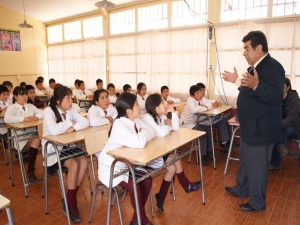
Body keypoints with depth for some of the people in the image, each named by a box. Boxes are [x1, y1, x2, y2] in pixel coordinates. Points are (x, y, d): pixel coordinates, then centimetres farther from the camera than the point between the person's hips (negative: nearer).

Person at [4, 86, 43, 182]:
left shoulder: (30, 106, 16)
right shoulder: (12, 107, -1)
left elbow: (42, 112, 6)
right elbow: (6, 119, -21)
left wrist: (36, 116, -17)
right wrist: (24, 119, -28)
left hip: (32, 132, 5)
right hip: (20, 135, -5)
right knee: (37, 140, -32)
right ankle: (30, 171, -22)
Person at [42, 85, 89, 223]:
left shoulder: (70, 110, 1)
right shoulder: (48, 111, -17)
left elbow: (86, 122, -6)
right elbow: (54, 130, -35)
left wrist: (73, 128, -24)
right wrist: (70, 123, -19)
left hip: (66, 145, 6)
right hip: (52, 148, -6)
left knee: (84, 161, -18)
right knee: (74, 164, -26)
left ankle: (69, 199, -3)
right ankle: (71, 204, -8)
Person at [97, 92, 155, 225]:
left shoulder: (135, 121, -3)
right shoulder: (119, 125, -29)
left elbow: (152, 133, 0)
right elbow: (139, 143, -39)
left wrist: (142, 134, -20)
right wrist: (143, 133, -18)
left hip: (127, 163, 8)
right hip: (111, 167, -8)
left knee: (147, 180, -6)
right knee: (135, 187, -21)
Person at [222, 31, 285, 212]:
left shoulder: (273, 67, -19)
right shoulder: (255, 67, 11)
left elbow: (276, 97, -29)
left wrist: (256, 85, -43)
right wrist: (237, 81, 14)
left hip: (261, 129, -10)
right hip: (250, 127, 10)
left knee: (257, 166, 5)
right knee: (245, 162, 23)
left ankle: (258, 202, 24)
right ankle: (241, 189, 42)